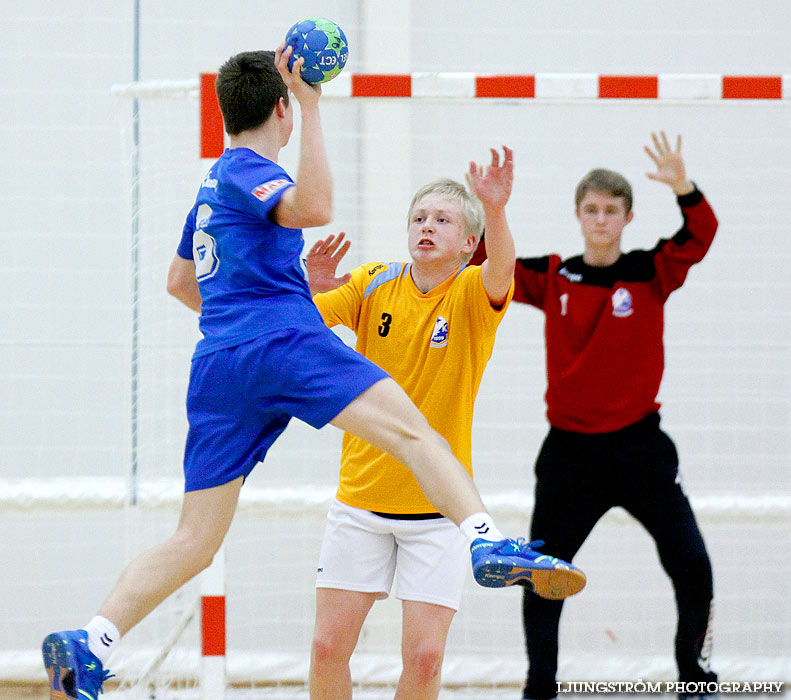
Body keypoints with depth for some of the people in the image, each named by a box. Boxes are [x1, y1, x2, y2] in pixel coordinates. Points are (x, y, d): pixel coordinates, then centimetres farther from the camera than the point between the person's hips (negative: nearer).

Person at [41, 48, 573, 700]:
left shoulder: (216, 181, 28)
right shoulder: (247, 170, 1)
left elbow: (180, 281, 40)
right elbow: (313, 208, -21)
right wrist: (312, 107, -21)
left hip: (218, 365, 8)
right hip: (282, 340, -8)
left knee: (194, 542, 5)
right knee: (412, 429, -19)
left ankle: (90, 644, -8)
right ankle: (487, 541, -41)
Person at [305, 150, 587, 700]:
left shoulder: (474, 294, -7)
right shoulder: (374, 284, 0)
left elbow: (501, 270, -30)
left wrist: (495, 211, -51)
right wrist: (312, 289, -30)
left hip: (438, 505, -2)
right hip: (361, 496, 2)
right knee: (328, 647, -2)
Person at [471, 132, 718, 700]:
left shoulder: (650, 274, -2)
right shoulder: (553, 279, 2)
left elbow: (699, 238, -18)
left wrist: (684, 190, -37)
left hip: (640, 445, -1)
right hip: (570, 449, 2)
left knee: (691, 565, -9)